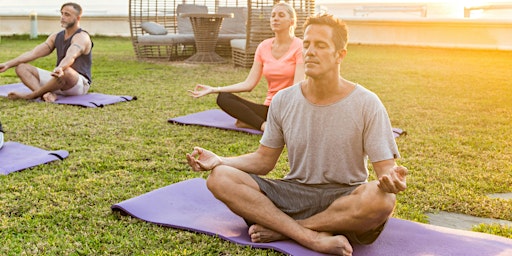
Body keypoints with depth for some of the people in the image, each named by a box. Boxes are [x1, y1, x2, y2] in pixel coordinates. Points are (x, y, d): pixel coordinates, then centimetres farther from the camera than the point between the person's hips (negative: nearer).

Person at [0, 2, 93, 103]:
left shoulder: (81, 37, -12)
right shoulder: (56, 37, 13)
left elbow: (71, 57, -34)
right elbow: (33, 53, 5)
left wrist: (59, 69, -55)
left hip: (79, 84, -8)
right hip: (59, 79, 8)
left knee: (66, 71, -42)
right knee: (21, 68, -4)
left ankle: (30, 95, -22)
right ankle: (47, 94, -33)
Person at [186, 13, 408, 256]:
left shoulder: (367, 104, -7)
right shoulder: (283, 101, 2)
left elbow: (385, 167, -9)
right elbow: (264, 160, 7)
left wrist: (391, 178, -34)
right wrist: (219, 161, -10)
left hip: (345, 199, -2)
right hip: (293, 194, 3)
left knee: (381, 199, -37)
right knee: (219, 178, -19)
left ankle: (281, 229, -19)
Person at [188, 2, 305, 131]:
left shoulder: (299, 46, -7)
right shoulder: (263, 47, 8)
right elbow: (249, 84, 4)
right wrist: (213, 89, -4)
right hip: (269, 108, 6)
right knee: (223, 98, -15)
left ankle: (250, 122, -19)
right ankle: (266, 126, -27)